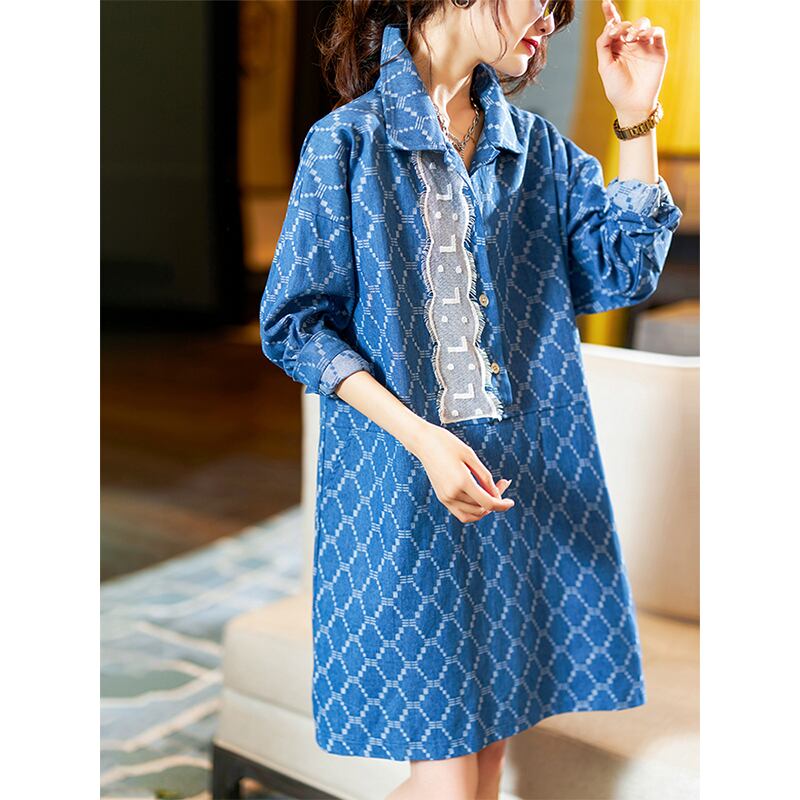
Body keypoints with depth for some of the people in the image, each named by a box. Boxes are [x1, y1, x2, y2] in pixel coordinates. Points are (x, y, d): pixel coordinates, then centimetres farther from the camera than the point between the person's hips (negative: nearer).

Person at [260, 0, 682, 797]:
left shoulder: (534, 146, 11)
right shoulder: (348, 141, -5)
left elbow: (620, 272, 7)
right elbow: (297, 323, -7)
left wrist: (637, 120, -2)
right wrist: (421, 437, -18)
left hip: (526, 477, 5)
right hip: (402, 485, -5)